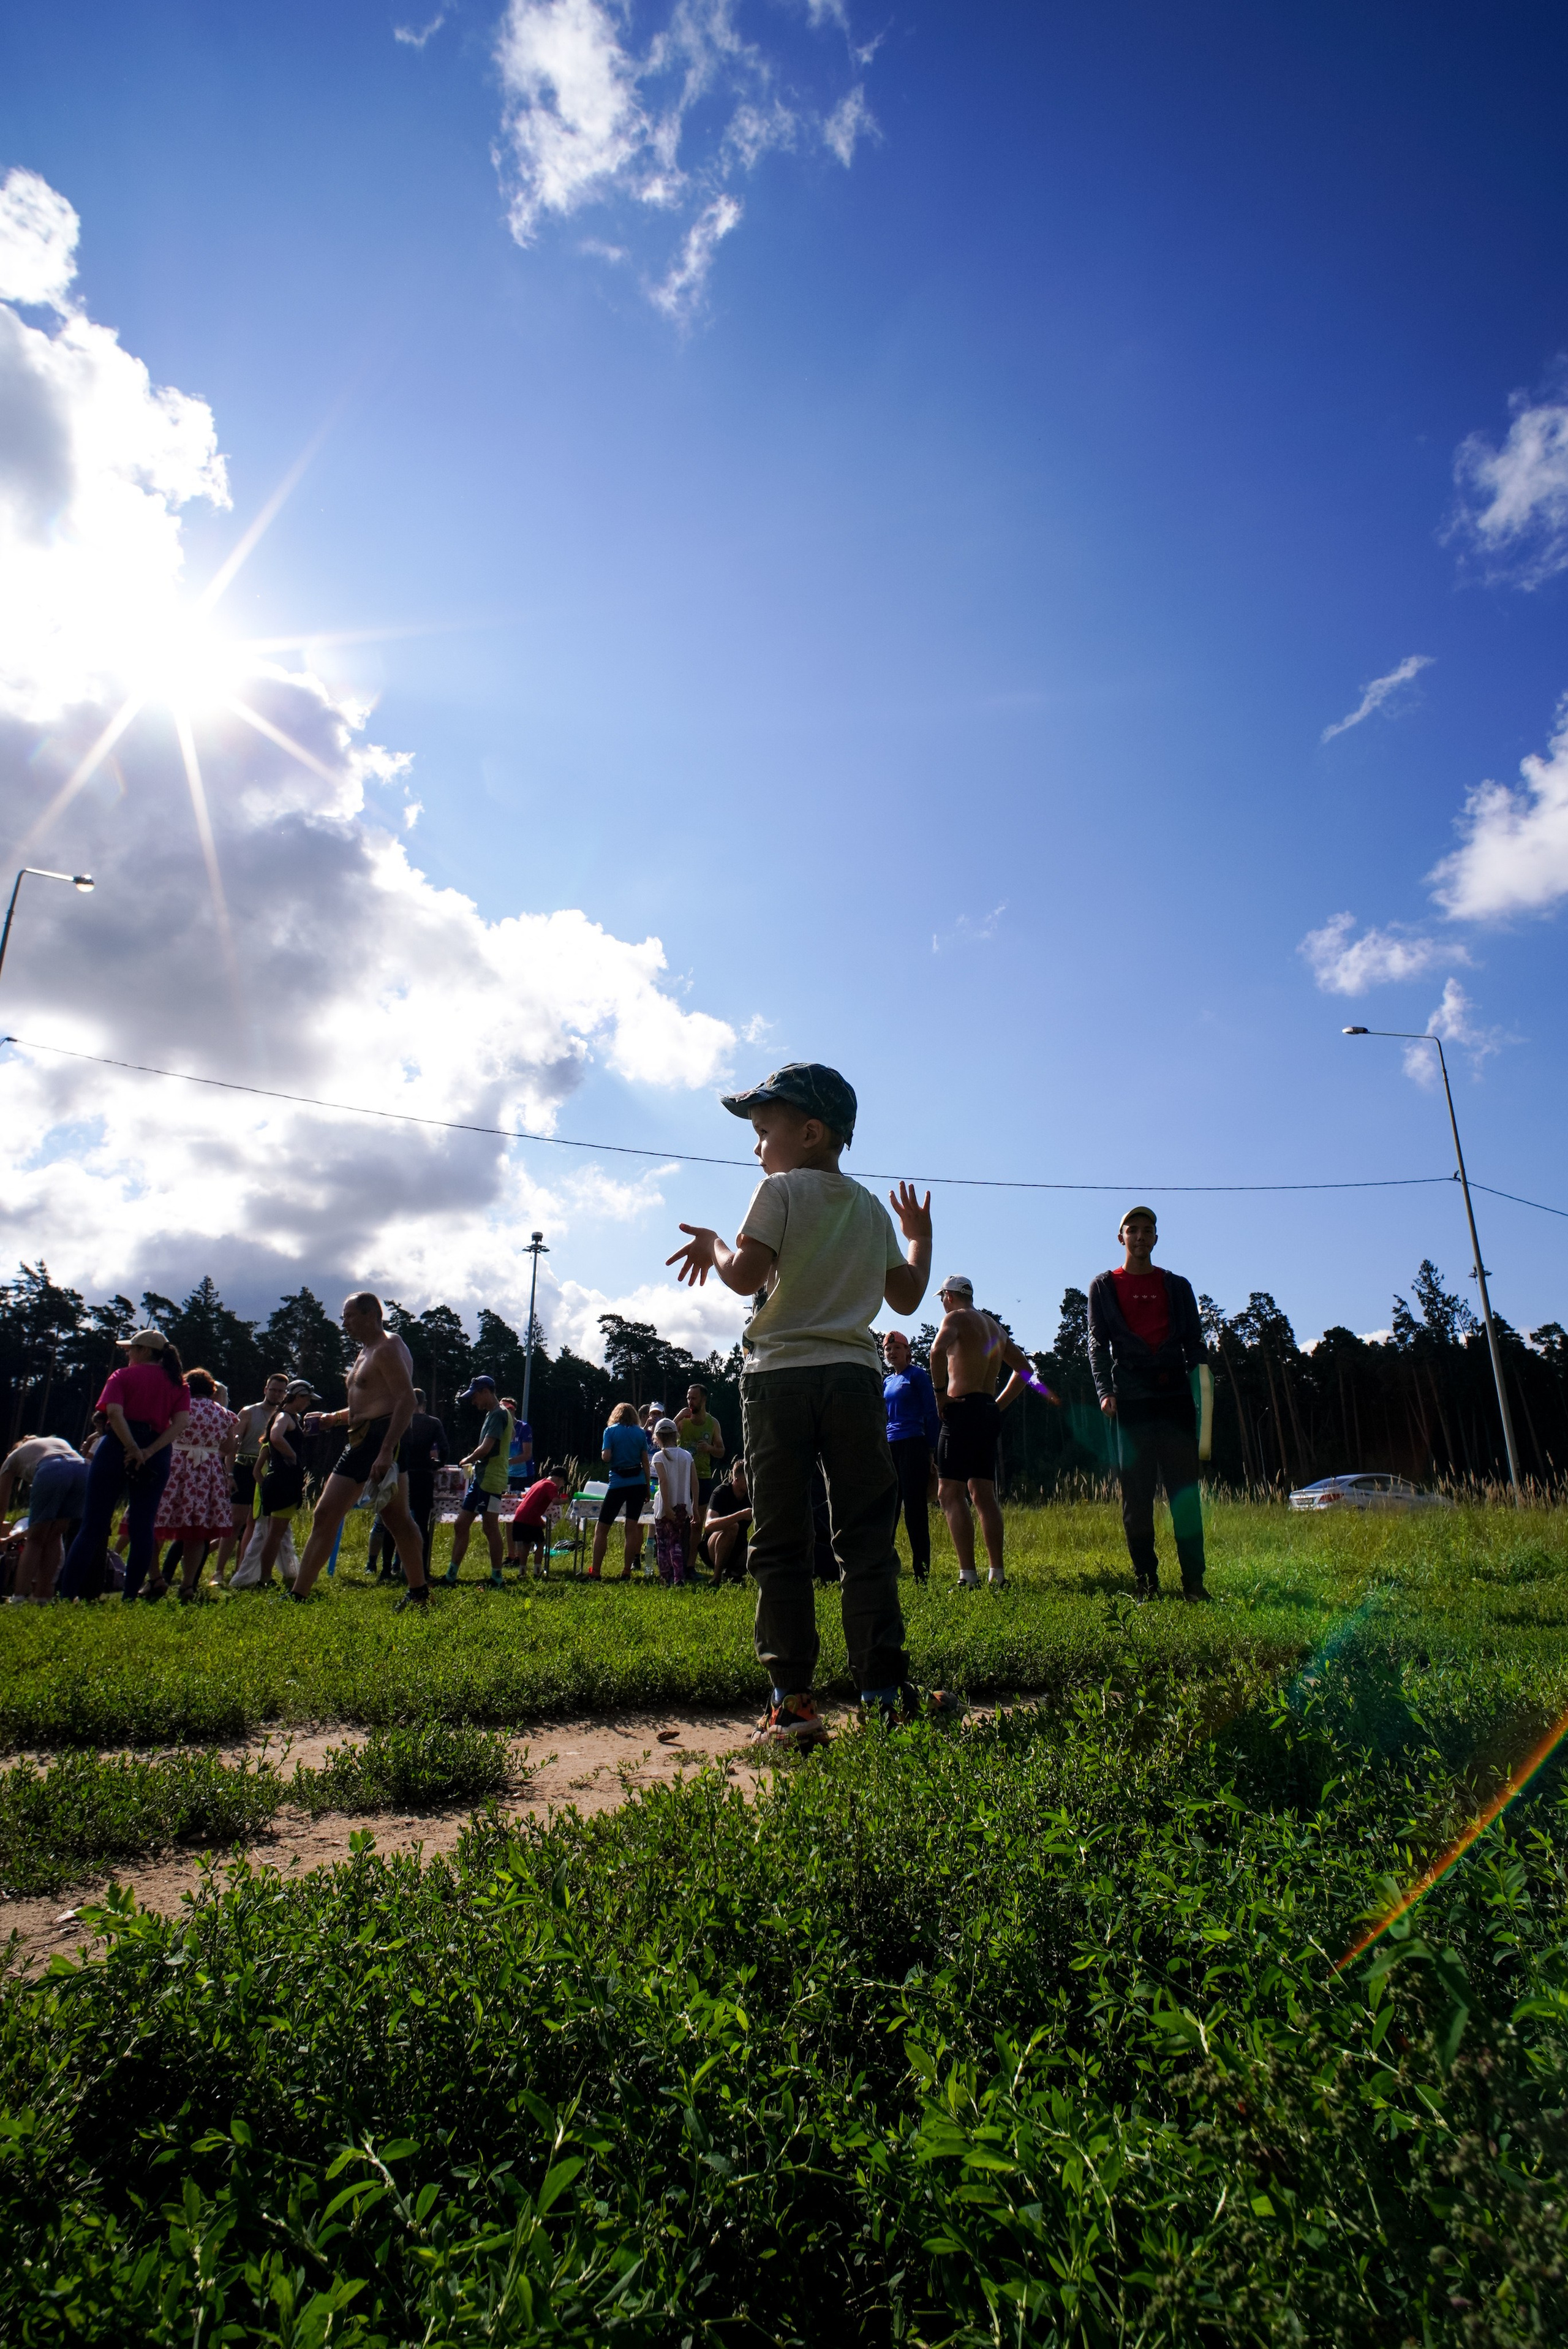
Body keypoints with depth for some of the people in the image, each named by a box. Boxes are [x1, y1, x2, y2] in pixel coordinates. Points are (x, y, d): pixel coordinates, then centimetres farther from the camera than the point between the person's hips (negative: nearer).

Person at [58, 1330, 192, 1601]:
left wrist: (133, 1449, -14)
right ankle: (130, 1597, 3)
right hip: (157, 1456, 3)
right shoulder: (178, 1383, 12)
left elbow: (114, 1412, -14)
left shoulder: (122, 1377, 3)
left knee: (92, 1526, 1)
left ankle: (67, 1595, -3)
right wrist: (149, 1452, -9)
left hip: (118, 1449, -2)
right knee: (143, 1528, 6)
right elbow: (181, 1422, -4)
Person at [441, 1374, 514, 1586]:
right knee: (461, 1525, 9)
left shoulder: (499, 1414, -14)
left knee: (490, 1528, -4)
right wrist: (474, 1464, 11)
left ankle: (496, 1577, 2)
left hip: (491, 1481, -10)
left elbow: (485, 1449, -21)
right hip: (480, 1479, 10)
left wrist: (467, 1460, -4)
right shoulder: (492, 1414, 18)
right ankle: (451, 1575, 13)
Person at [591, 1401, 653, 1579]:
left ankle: (595, 1573, 1)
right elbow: (645, 1462, 6)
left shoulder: (610, 1431, 0)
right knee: (632, 1528, 5)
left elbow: (606, 1457, -11)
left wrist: (603, 1455, 13)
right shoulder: (640, 1433, 7)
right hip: (638, 1484, 3)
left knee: (601, 1529, 5)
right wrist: (648, 1488, 13)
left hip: (618, 1484, -3)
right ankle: (627, 1574, 4)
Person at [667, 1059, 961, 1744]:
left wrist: (712, 1245, 8)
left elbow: (745, 1276, -13)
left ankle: (792, 1698, 1)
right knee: (866, 1539, 8)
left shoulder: (779, 1190, -1)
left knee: (780, 1545, 2)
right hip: (856, 1377, 4)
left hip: (781, 1375, -4)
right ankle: (884, 1689, 9)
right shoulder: (872, 1208, 15)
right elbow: (906, 1296, 19)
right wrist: (919, 1236, 34)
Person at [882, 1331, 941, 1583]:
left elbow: (931, 1414, -3)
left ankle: (922, 1571, -1)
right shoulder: (886, 1382, 18)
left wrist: (931, 1450, -9)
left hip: (913, 1446, -6)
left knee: (914, 1508, -6)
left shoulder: (917, 1375, 0)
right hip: (889, 1448, 6)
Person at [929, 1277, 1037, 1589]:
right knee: (984, 1496, 12)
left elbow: (938, 1349, -25)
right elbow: (1025, 1369, 28)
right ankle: (997, 1574, 11)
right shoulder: (994, 1327, 22)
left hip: (963, 1410, -8)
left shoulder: (956, 1317, -3)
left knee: (950, 1493, -8)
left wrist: (941, 1392, -15)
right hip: (989, 1414, 8)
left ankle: (968, 1576, -15)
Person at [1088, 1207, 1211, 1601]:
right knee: (1136, 1496, 1)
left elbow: (1194, 1342, 12)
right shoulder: (1103, 1287, 11)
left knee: (1185, 1493, -1)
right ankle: (1146, 1581, 7)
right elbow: (1098, 1345, 4)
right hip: (1129, 1402, -1)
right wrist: (1105, 1391, -10)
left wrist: (1200, 1383, -4)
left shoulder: (1178, 1286, 16)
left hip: (1175, 1396, 1)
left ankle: (1193, 1580, 4)